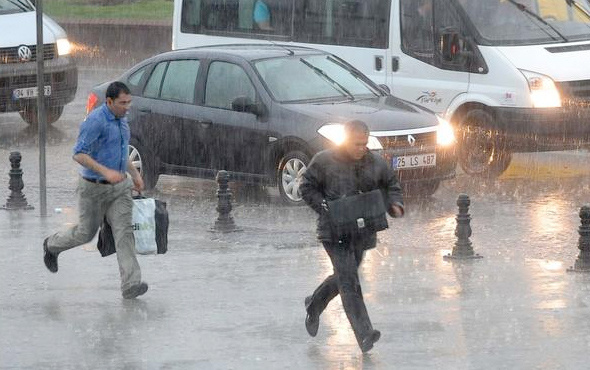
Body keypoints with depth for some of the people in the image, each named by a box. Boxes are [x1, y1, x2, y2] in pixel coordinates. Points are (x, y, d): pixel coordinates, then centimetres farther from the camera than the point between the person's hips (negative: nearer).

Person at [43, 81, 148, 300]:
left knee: (124, 232, -8)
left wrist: (134, 174, 16)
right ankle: (52, 246, 41)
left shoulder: (121, 119, 6)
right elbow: (79, 154, -23)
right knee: (86, 233, 10)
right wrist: (105, 171, -31)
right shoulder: (95, 121, -21)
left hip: (119, 186, 6)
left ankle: (131, 284, -13)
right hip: (94, 187, -6)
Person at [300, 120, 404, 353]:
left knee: (343, 277, 19)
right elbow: (307, 187, 1)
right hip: (335, 231, -5)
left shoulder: (375, 163, 5)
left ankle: (314, 306, 47)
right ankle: (364, 335, -21)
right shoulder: (325, 161, -6)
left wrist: (395, 206, -1)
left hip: (362, 233, 5)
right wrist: (326, 209, -12)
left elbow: (391, 185, 19)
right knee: (349, 281, -15)